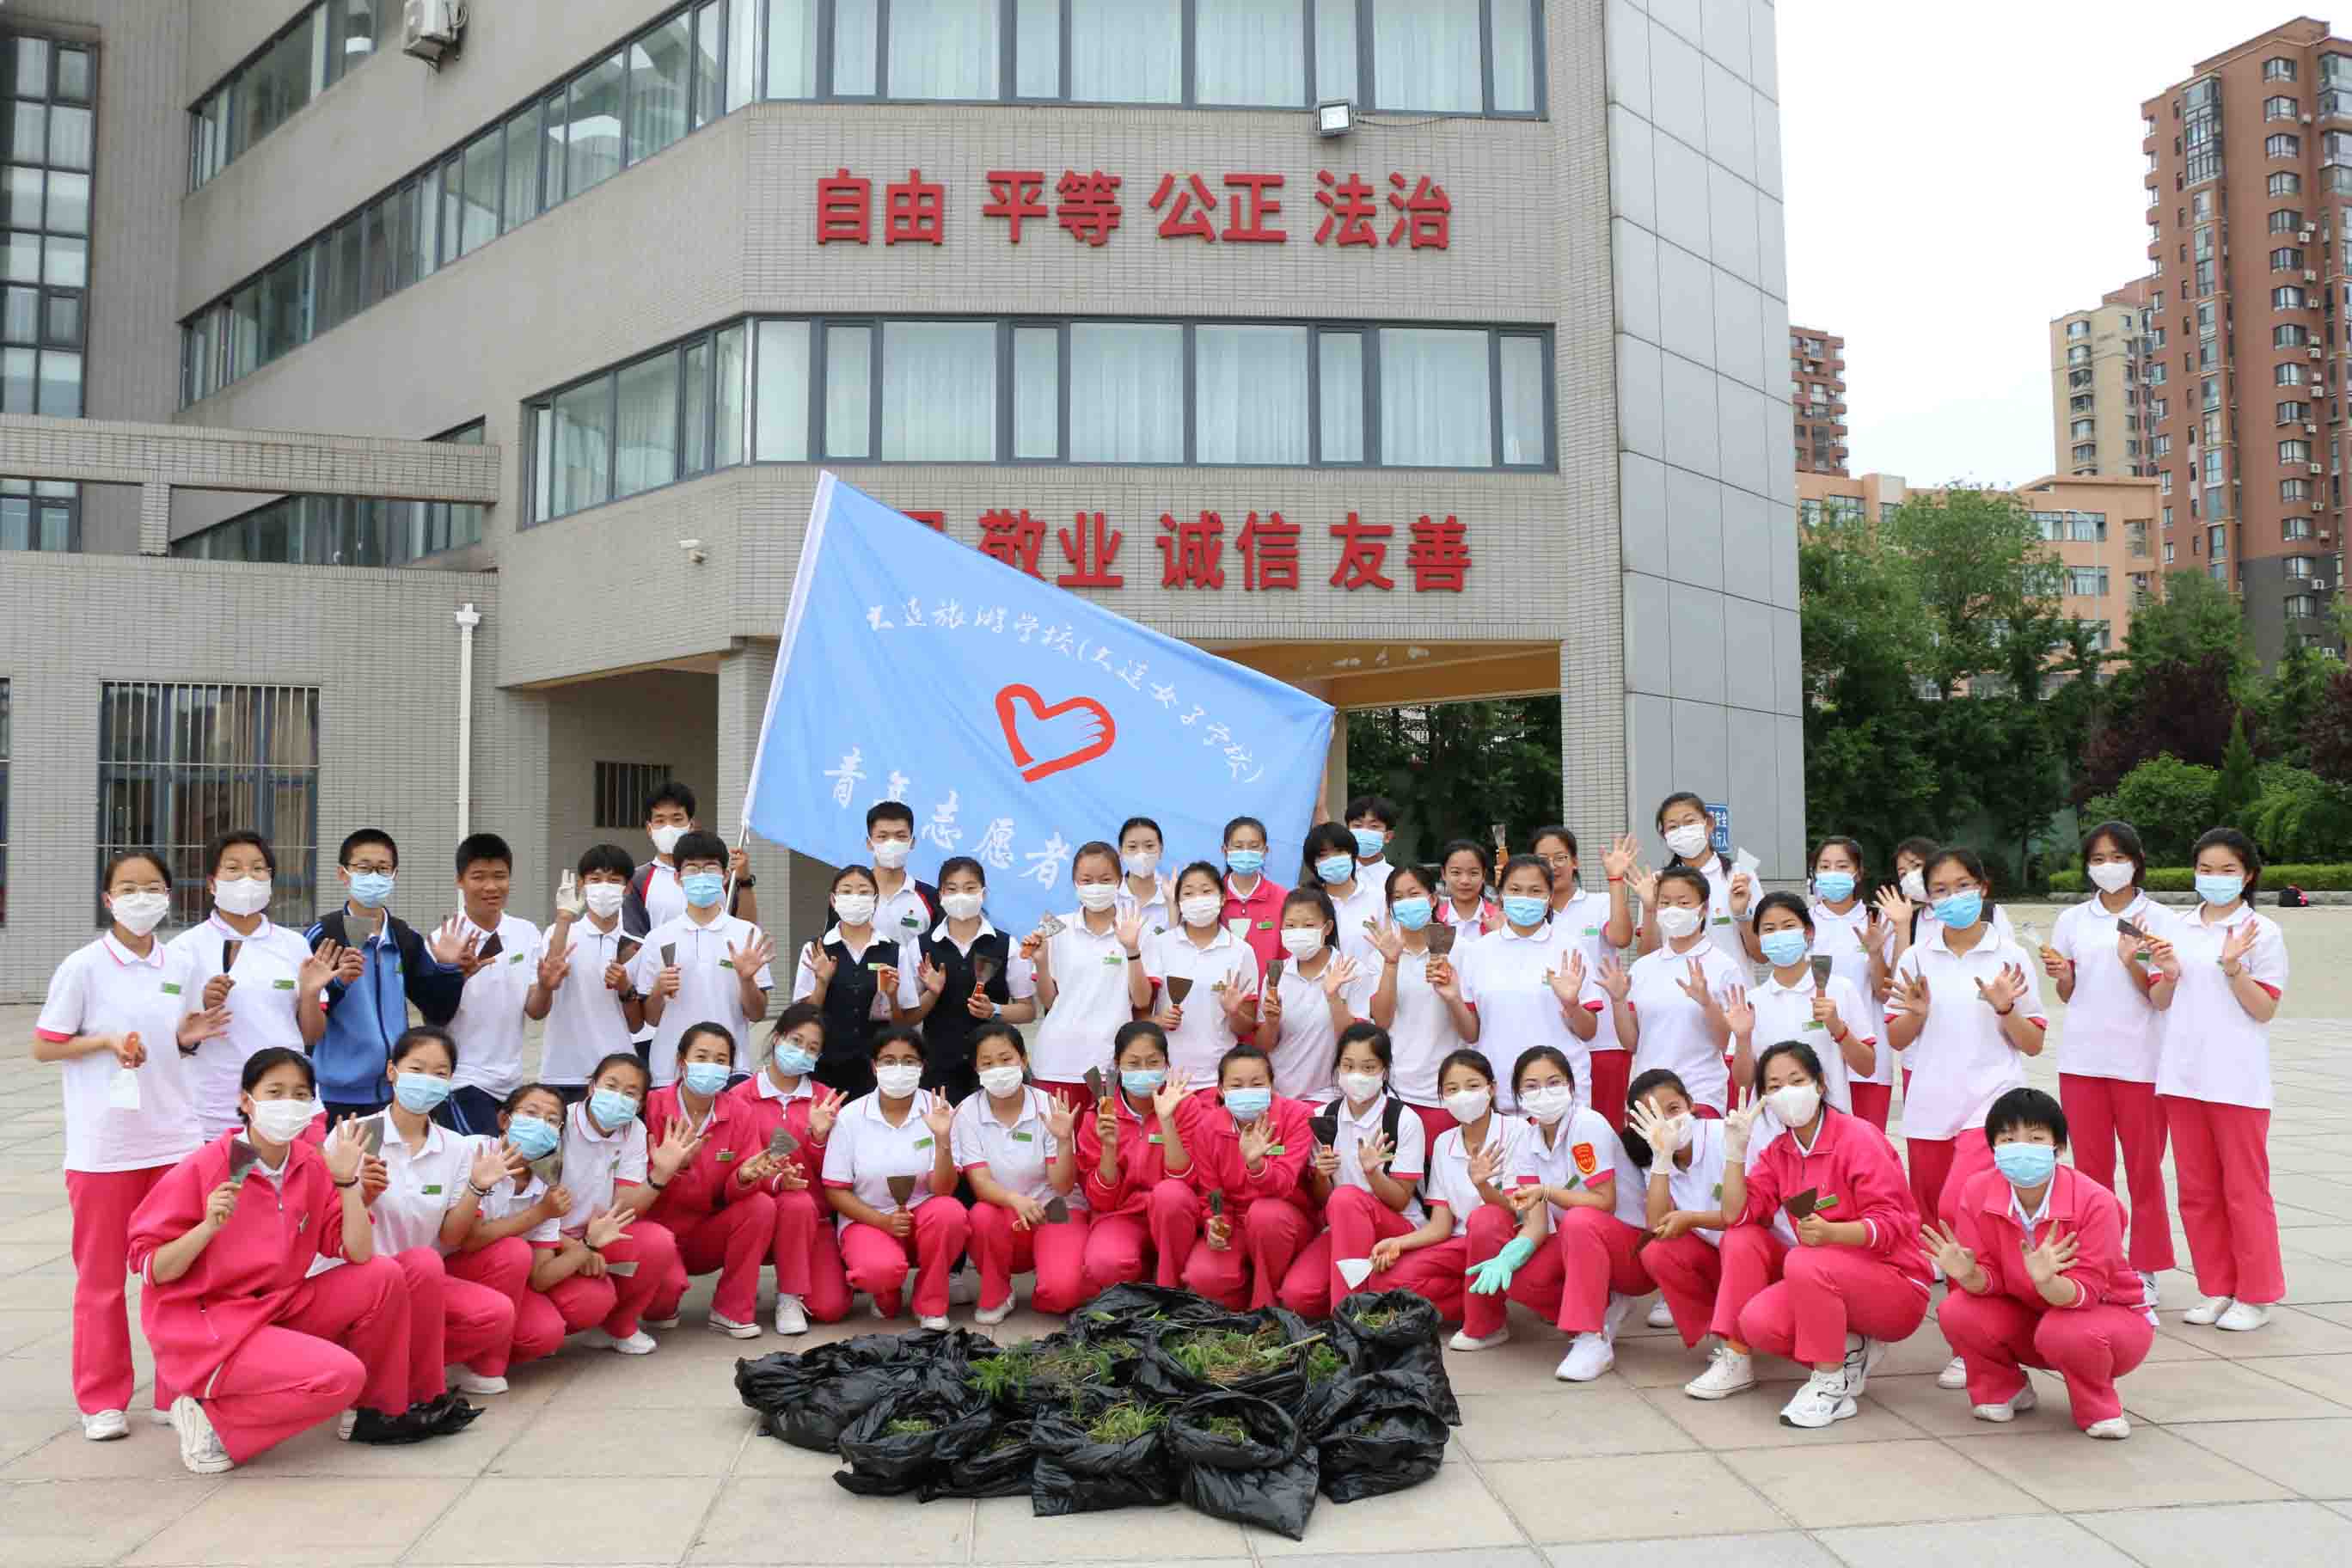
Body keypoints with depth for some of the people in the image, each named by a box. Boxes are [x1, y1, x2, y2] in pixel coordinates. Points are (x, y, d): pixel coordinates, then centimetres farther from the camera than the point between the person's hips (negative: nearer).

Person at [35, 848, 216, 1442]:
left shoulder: (182, 964, 5)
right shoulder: (83, 966, -7)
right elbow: (43, 1046, -3)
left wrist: (190, 1037, -7)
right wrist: (106, 1042, -17)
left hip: (174, 1140, 3)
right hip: (103, 1145, -3)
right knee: (101, 1277, 9)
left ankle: (178, 1392, 19)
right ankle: (102, 1401, 21)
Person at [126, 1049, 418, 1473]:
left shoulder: (313, 1166, 0)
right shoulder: (202, 1169, -14)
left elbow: (358, 1255, -5)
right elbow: (151, 1270, -11)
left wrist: (346, 1180, -13)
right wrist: (209, 1227, -27)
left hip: (278, 1310, 6)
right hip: (203, 1328, -6)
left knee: (383, 1277, -11)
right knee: (340, 1374, -25)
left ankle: (377, 1412, 7)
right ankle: (212, 1420, -5)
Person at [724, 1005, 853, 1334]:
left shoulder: (825, 1098, 6)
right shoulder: (740, 1097, -3)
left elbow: (828, 1173, 3)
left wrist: (819, 1135, -16)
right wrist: (777, 1181, -28)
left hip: (816, 1215, 2)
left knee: (831, 1308, -17)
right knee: (798, 1203, -37)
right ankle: (788, 1296, -14)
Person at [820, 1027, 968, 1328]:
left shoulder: (937, 1110, -8)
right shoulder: (851, 1117, -7)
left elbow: (943, 1189, -13)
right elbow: (835, 1191, -2)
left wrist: (942, 1138, -30)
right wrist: (883, 1221, -16)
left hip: (922, 1216, 1)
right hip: (867, 1218, -1)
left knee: (949, 1212, -33)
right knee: (882, 1269, -34)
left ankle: (931, 1305, -8)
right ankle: (887, 1294, 6)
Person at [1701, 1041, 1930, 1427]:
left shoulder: (1859, 1138, -14)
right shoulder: (1778, 1152, 6)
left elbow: (1889, 1224, -22)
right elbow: (1738, 1216, -5)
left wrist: (1830, 1232, -39)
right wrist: (1735, 1149, -14)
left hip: (1895, 1287, -6)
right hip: (1827, 1283, 6)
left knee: (1805, 1262, -34)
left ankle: (1831, 1383, -17)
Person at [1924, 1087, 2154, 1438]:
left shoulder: (2095, 1202, -27)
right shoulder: (1978, 1194, -16)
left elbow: (2082, 1296, -29)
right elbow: (1989, 1281, -13)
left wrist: (2046, 1281, -51)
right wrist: (1968, 1274, -37)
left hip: (2108, 1315, -3)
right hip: (2028, 1319, 4)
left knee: (2063, 1332, -37)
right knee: (1957, 1312, -25)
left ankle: (2098, 1408, -2)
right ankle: (2002, 1389, 7)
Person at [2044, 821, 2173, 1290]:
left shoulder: (2155, 918, -1)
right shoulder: (2072, 920, 8)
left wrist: (2132, 963, -20)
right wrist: (2060, 977, -8)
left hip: (2138, 1061, -3)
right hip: (2082, 1058, 3)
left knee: (2145, 1170, 6)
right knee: (2090, 1170, 8)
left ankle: (2144, 1270, 17)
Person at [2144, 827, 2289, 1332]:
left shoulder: (2262, 932, -3)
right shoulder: (2174, 927, 9)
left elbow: (2265, 1010, -6)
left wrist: (2233, 967, -19)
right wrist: (2167, 973, -8)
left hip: (2237, 1079, -5)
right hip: (2182, 1076, 5)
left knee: (2245, 1190, 3)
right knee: (2196, 1190, 10)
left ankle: (2255, 1295, 14)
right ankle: (2217, 1290, 21)